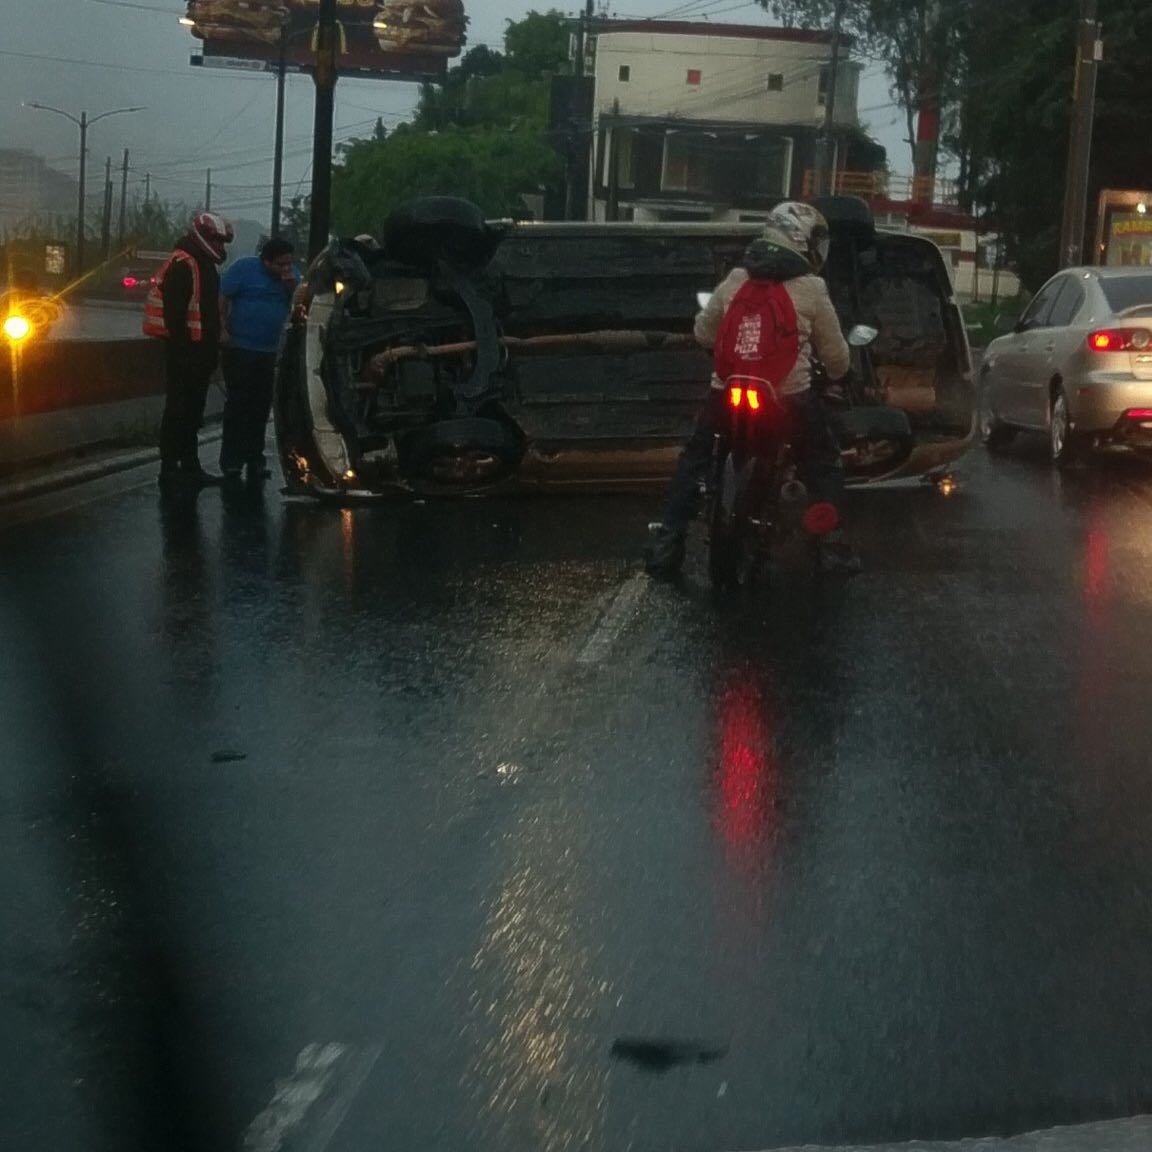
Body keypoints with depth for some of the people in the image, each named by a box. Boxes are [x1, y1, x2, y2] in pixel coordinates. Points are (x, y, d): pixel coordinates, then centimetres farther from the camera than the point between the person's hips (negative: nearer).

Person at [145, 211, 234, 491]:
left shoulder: (204, 265, 18)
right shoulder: (183, 265, -14)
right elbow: (174, 311, -21)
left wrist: (212, 349, 21)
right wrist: (182, 348, -23)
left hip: (199, 351, 10)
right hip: (185, 350, -10)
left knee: (192, 412, 14)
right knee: (178, 410, -7)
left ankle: (190, 468, 21)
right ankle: (170, 470, -5)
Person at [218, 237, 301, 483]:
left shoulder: (291, 275, 8)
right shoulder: (245, 268, -8)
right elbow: (223, 298, -9)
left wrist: (293, 287, -10)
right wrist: (224, 330, -16)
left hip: (268, 352, 6)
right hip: (240, 349, -6)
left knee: (260, 407, 10)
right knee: (237, 405, -6)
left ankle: (254, 460, 19)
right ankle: (231, 463, -3)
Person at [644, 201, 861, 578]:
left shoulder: (734, 281, 6)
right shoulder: (811, 290, -3)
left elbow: (703, 331, 18)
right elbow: (836, 357, 4)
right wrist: (837, 371, 27)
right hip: (790, 396, -2)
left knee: (694, 459, 19)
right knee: (824, 464, 17)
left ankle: (666, 542, 12)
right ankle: (830, 546, 8)